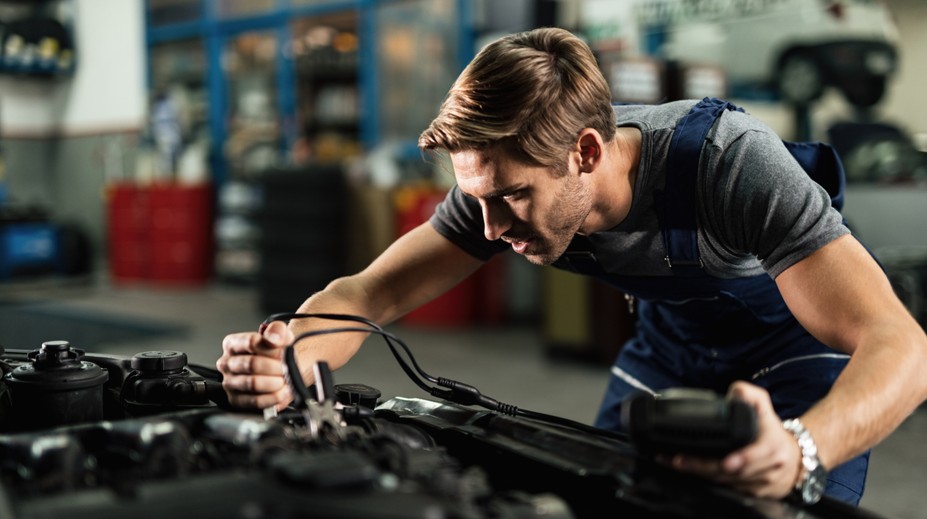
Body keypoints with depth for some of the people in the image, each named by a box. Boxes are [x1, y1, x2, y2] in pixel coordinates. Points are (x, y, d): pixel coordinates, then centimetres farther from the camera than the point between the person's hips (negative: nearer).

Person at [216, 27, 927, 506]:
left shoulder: (730, 161, -41)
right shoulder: (508, 179, -24)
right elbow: (364, 295, -22)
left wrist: (799, 451, -69)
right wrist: (291, 364, -46)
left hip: (796, 339, -4)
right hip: (669, 340, 5)